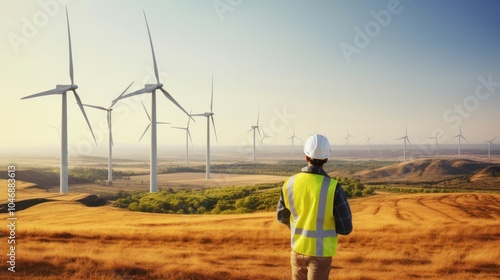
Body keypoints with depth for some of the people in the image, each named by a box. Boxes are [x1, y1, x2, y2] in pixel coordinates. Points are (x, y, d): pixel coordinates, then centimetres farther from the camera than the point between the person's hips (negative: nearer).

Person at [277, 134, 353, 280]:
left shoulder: (290, 183, -8)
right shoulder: (333, 188, -21)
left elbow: (282, 217, 6)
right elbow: (345, 228, -14)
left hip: (298, 248, 4)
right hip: (320, 252, -4)